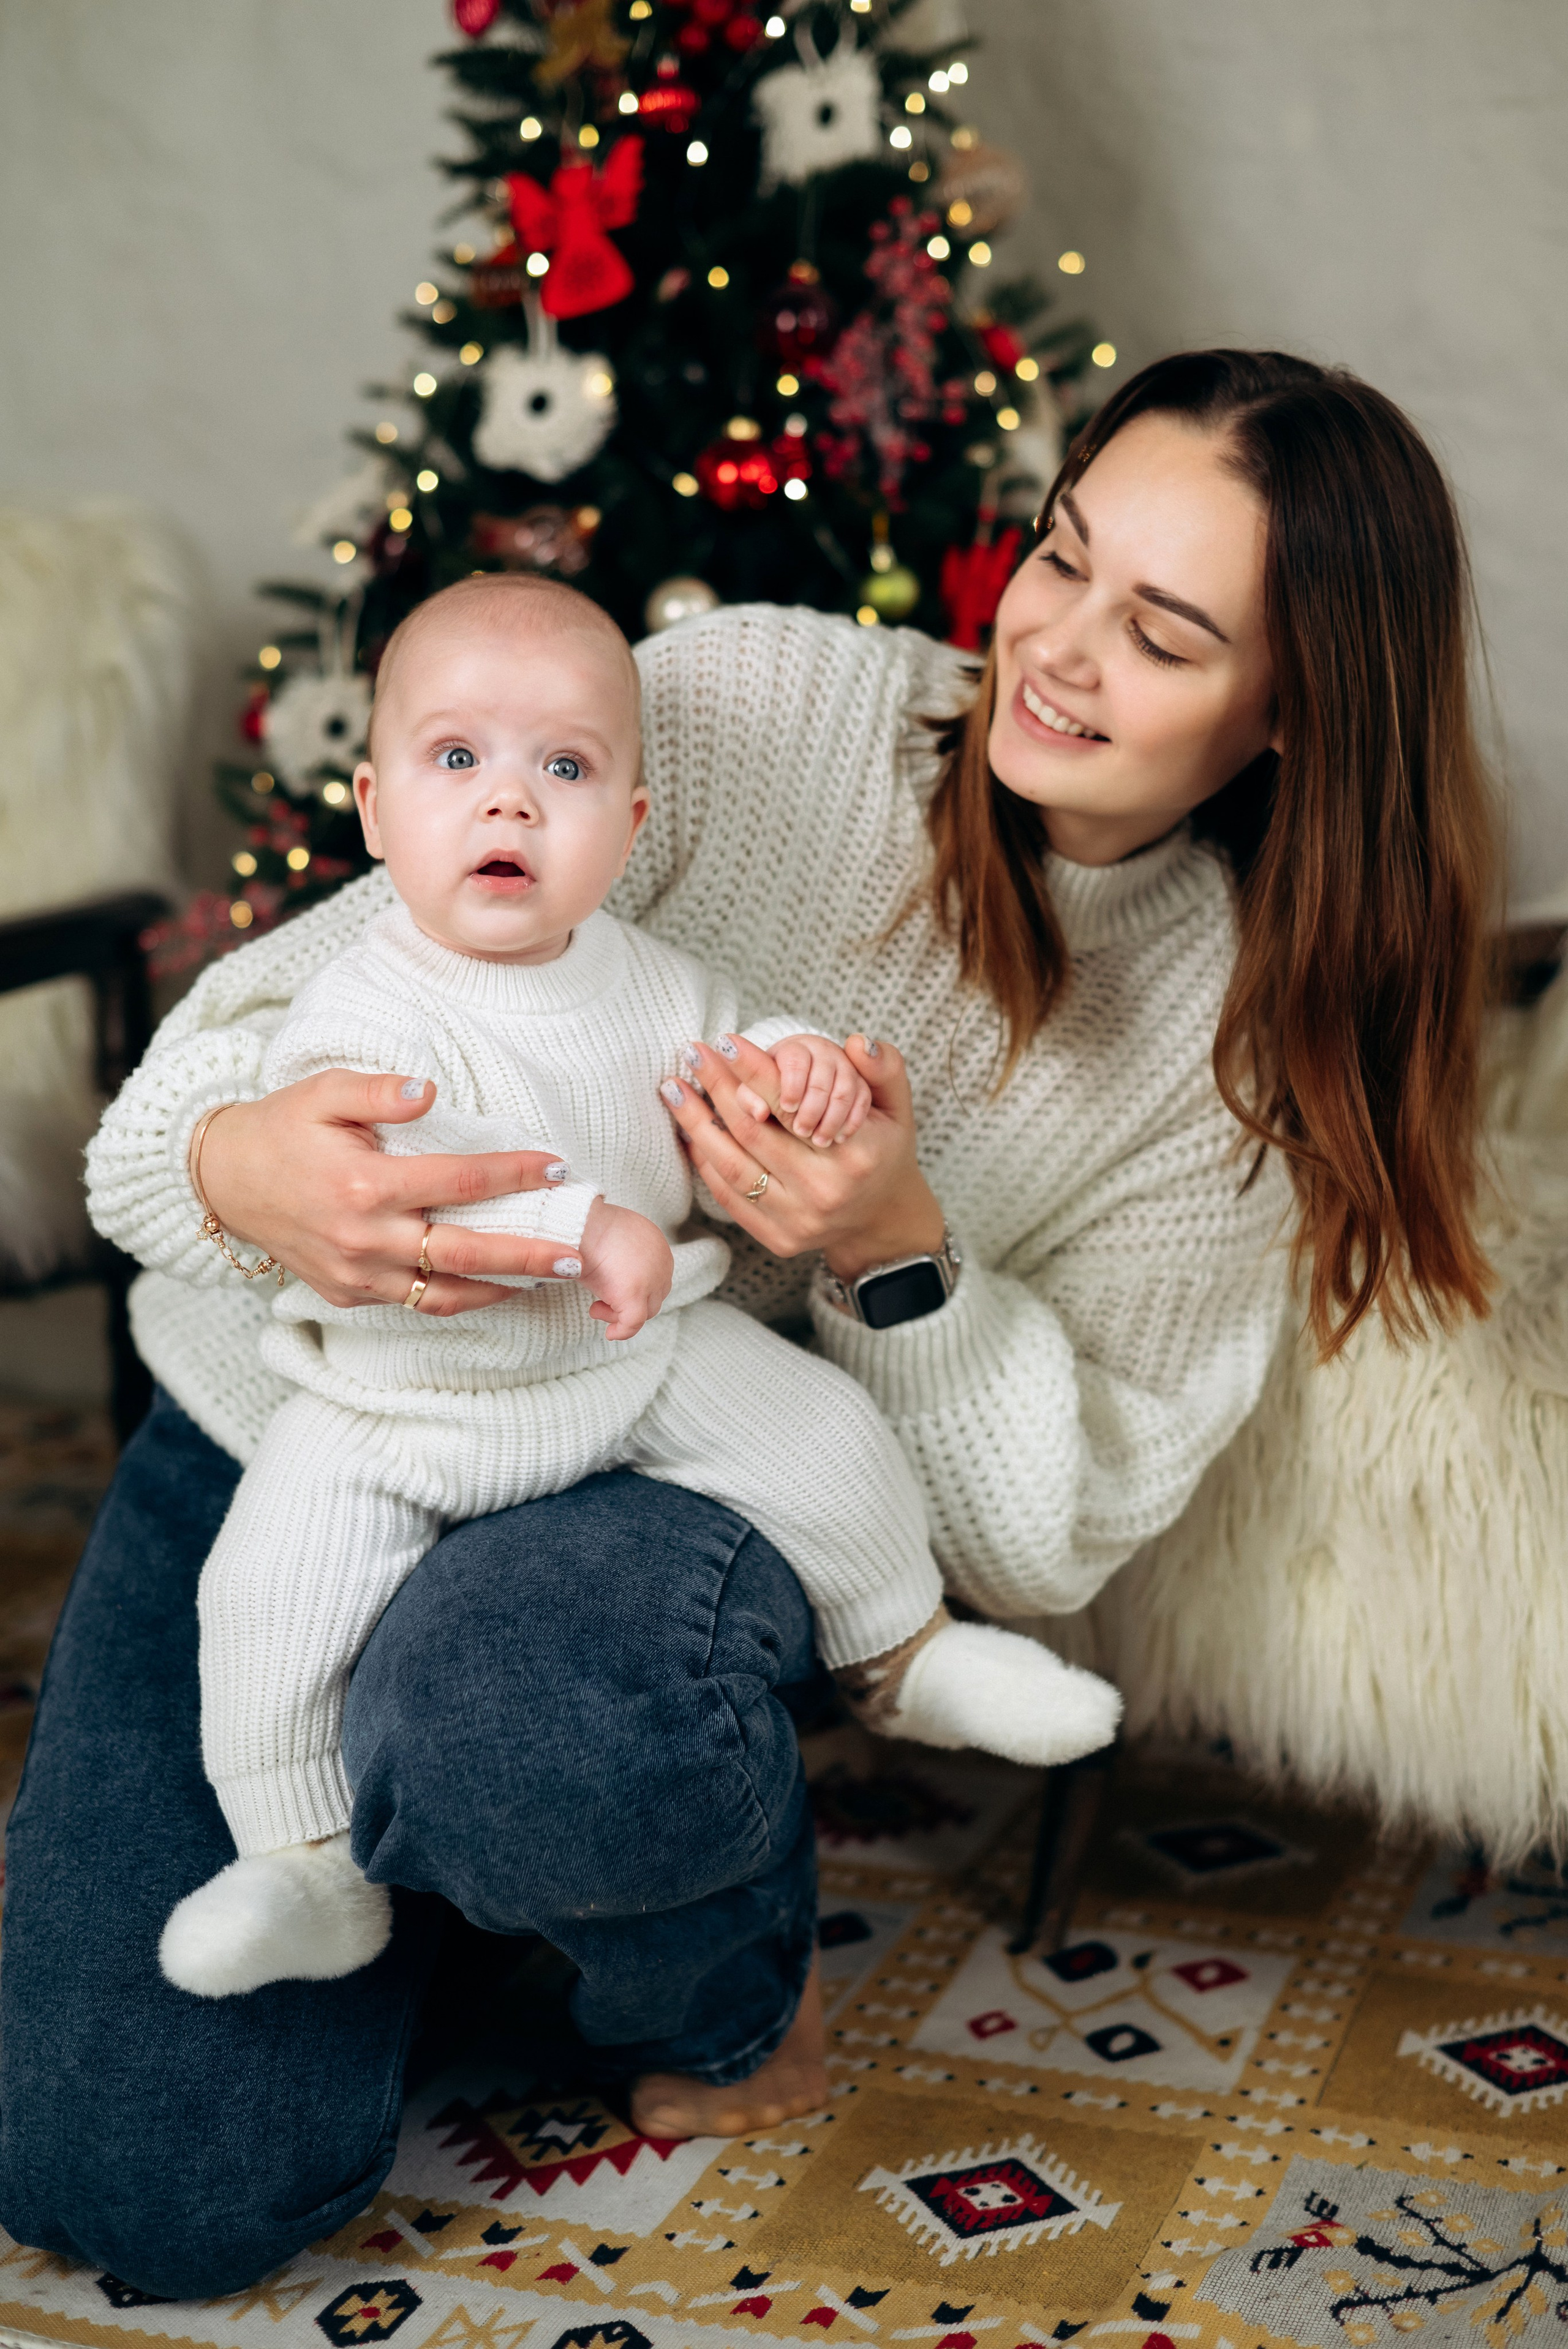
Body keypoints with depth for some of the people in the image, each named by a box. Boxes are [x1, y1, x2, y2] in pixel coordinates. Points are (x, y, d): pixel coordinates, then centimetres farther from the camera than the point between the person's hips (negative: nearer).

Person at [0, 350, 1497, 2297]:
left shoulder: (1241, 1041, -6)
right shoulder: (754, 705, -12)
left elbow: (1046, 1541, -5)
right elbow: (332, 972, -9)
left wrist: (900, 1254, -23)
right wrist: (231, 1158, -32)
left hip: (668, 1493, 0)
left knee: (519, 1685, -39)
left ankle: (726, 1991, -1)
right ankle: (414, 1870, 27)